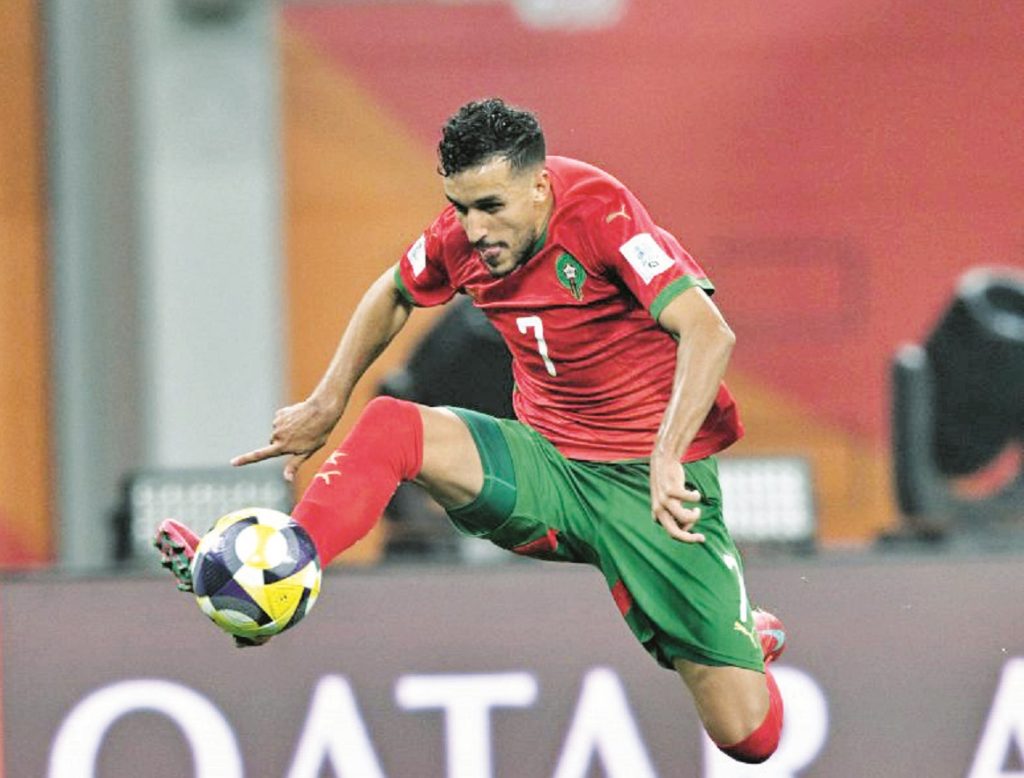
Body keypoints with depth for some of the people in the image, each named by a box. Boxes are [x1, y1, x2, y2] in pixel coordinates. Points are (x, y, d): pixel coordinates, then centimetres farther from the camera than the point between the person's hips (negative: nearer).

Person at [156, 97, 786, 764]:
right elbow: (395, 294, 20)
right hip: (548, 465, 5)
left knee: (750, 735, -10)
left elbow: (709, 334, -30)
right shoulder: (465, 233, -3)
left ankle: (739, 634, 25)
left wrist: (667, 457, -42)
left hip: (649, 485, -5)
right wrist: (327, 406, 13)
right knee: (392, 427, -21)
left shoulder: (599, 211, -21)